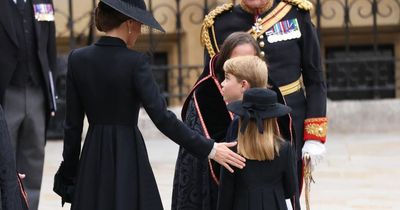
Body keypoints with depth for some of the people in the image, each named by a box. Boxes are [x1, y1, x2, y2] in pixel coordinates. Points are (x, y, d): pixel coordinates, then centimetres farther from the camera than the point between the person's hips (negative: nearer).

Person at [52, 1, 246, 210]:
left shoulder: (77, 59, 0)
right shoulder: (135, 62, -12)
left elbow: (73, 123, 4)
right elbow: (162, 117, -17)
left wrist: (69, 169, 12)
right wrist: (209, 149, -14)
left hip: (92, 158, 4)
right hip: (128, 157, -4)